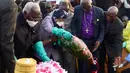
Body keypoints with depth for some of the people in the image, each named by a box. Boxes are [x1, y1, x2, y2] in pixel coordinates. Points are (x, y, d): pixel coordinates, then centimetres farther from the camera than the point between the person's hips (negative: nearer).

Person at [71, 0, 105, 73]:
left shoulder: (99, 11, -7)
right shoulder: (77, 10, -5)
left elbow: (102, 28, -2)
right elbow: (73, 24, 4)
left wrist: (99, 40, -13)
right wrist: (74, 36, -10)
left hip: (94, 41, 0)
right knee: (82, 62, 6)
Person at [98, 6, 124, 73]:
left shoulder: (119, 25, -28)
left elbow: (118, 41, -25)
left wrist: (118, 55, -34)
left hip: (111, 45, -3)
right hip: (101, 42, 3)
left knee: (111, 66, 6)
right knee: (100, 62, 20)